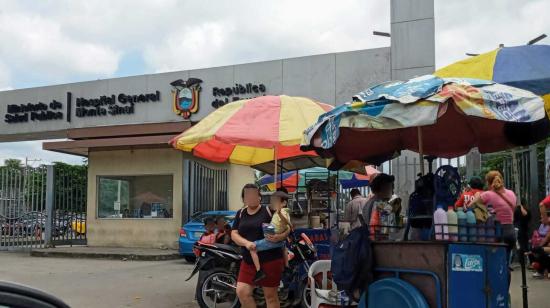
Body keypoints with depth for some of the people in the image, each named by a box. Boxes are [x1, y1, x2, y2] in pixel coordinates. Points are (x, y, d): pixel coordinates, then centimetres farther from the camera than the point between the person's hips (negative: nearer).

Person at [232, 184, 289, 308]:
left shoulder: (269, 211, -3)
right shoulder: (240, 213, 10)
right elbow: (234, 234, 2)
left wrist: (280, 236, -24)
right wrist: (246, 243, -18)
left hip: (270, 259, -4)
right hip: (248, 261, 4)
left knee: (271, 296, 4)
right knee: (242, 292, -6)